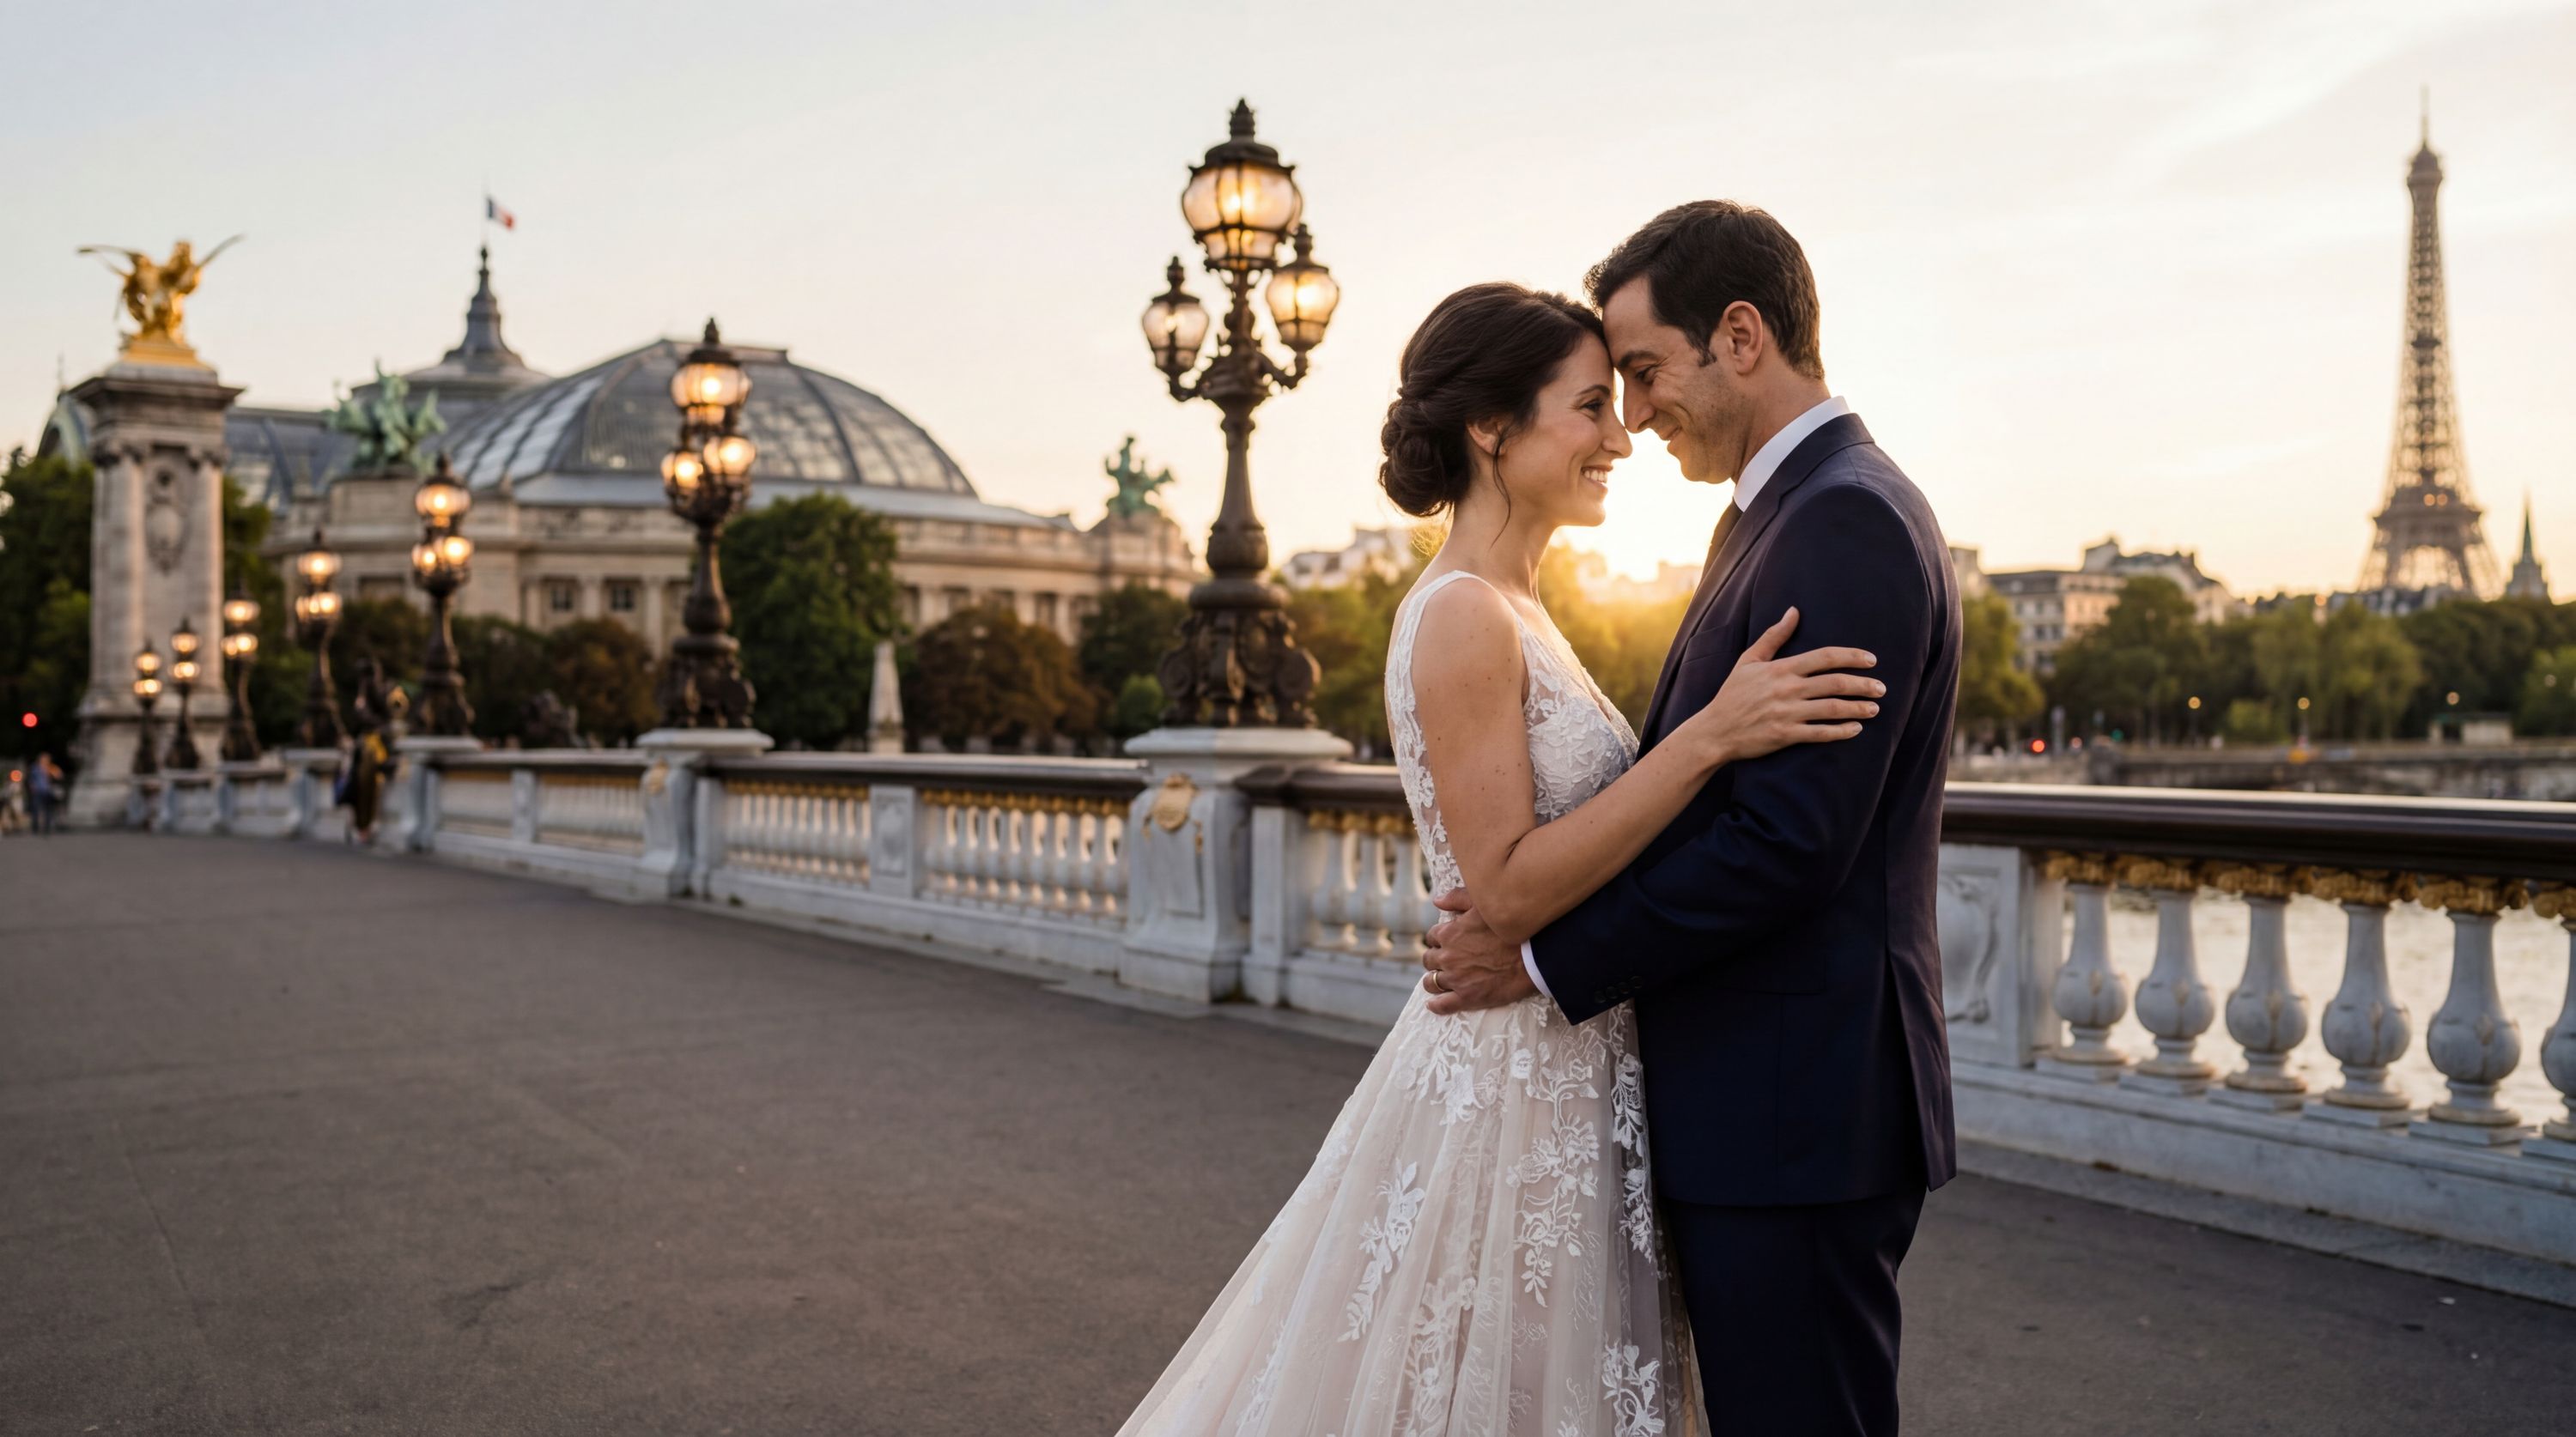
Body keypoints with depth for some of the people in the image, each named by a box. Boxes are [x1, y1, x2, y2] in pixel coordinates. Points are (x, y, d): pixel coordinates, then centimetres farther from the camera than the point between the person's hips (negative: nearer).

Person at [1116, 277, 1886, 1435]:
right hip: (1507, 1094, -9)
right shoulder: (1463, 618, -18)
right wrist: (1711, 736, -25)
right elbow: (1509, 886, -23)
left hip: (1564, 1078, 9)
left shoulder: (1515, 612, 11)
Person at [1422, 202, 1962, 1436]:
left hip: (1794, 1113, -10)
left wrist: (1549, 960, -15)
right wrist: (1535, 893, -3)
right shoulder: (1772, 514, 16)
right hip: (1762, 1102, 10)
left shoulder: (1847, 521, -17)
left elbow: (1790, 839, -24)